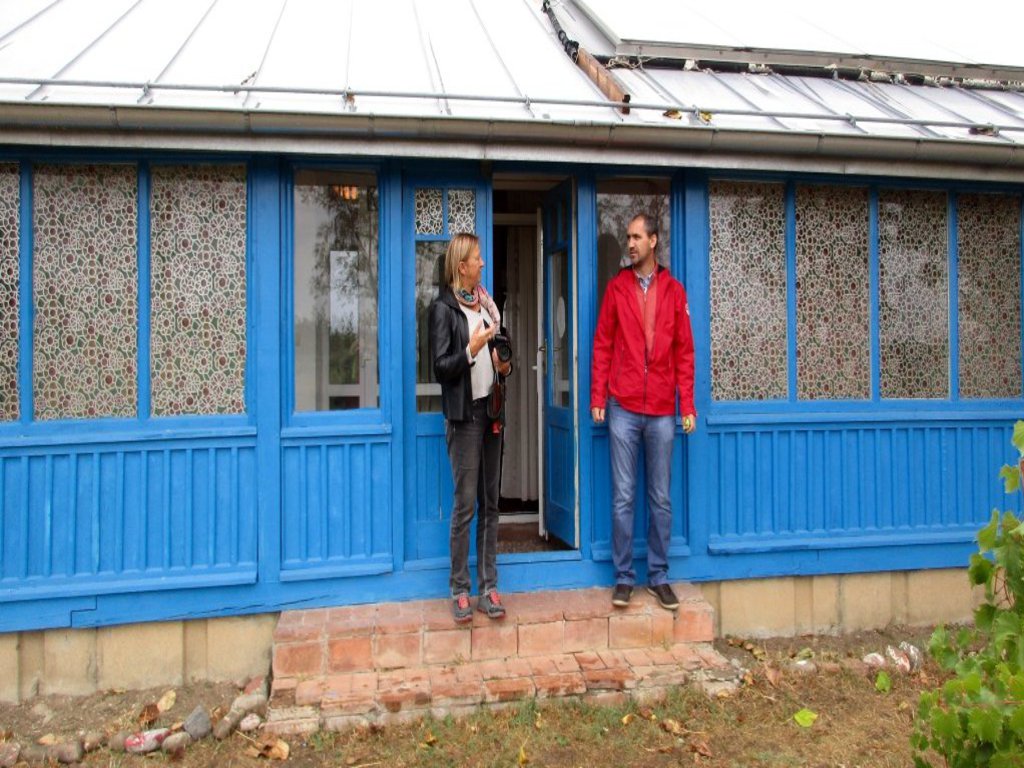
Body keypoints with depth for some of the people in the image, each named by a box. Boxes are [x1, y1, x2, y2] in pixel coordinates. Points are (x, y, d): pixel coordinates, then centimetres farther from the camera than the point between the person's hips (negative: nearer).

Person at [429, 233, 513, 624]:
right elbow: (440, 368, -11)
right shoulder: (444, 307, -6)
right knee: (465, 504, -4)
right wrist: (471, 351, -25)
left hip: (491, 410, 6)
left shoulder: (485, 303, 14)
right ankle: (459, 589, 8)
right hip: (464, 414, -6)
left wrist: (503, 366, 4)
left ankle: (488, 587, 14)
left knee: (490, 503, 7)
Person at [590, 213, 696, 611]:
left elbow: (684, 351, 6)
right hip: (623, 408, -1)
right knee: (623, 497, 3)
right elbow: (602, 346, 5)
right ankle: (624, 576, 13)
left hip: (662, 411, 1)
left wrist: (687, 406, 2)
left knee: (661, 499, 7)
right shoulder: (616, 288, 6)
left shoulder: (674, 290, 7)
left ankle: (659, 575, 18)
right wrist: (597, 398, -1)